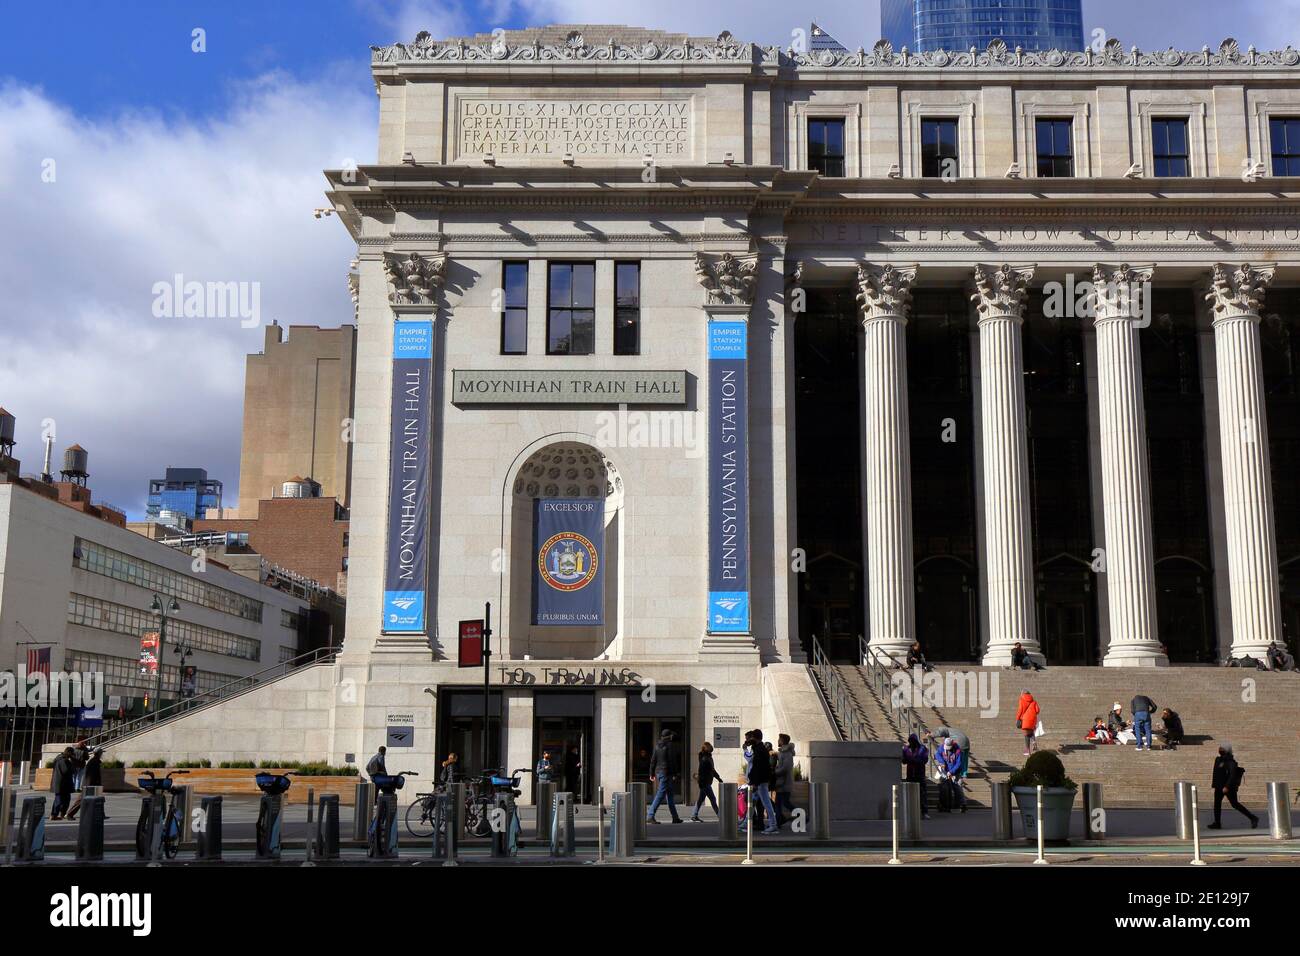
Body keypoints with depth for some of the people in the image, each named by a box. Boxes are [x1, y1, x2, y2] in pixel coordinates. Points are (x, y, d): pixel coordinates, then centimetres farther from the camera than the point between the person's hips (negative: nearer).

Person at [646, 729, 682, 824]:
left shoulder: (657, 746, 10)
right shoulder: (670, 745, -10)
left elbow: (653, 760, 11)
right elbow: (672, 760, -14)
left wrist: (652, 774, 16)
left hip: (658, 772, 8)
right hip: (666, 772, -8)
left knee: (670, 794, 15)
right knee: (661, 794, -9)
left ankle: (675, 817, 20)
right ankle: (650, 816, -16)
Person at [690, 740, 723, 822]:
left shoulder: (709, 758, 14)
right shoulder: (704, 759, -17)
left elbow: (712, 770, 25)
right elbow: (700, 771, -22)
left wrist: (718, 778, 28)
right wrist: (701, 782, -24)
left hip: (707, 782, 10)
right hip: (704, 782, -10)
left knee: (700, 799, 12)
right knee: (712, 799, -4)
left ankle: (694, 816, 16)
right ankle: (720, 816, 1)